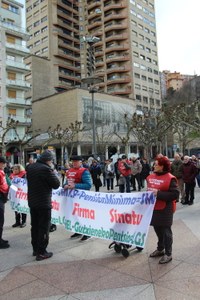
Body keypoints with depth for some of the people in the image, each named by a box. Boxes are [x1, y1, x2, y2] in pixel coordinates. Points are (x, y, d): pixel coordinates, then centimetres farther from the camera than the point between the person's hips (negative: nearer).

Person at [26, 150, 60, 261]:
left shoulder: (30, 167, 4)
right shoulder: (46, 169, -21)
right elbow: (56, 185, -16)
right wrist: (53, 173, -1)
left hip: (32, 202, 8)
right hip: (44, 203, -8)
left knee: (35, 226, 18)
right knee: (44, 227, 3)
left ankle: (35, 249, 30)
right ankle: (41, 253, 9)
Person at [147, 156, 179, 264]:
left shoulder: (170, 178, -16)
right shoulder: (151, 176, 7)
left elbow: (175, 194, -21)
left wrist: (159, 193, -26)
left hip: (165, 209, -7)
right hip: (153, 208, 7)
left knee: (166, 231, 5)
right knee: (157, 229, 19)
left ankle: (168, 254, 18)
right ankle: (160, 249, 37)